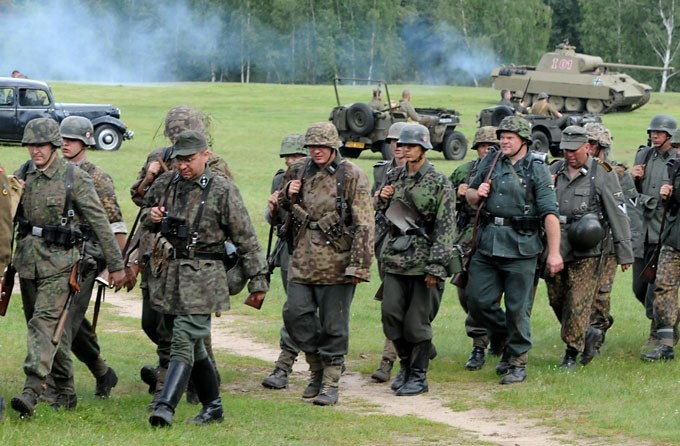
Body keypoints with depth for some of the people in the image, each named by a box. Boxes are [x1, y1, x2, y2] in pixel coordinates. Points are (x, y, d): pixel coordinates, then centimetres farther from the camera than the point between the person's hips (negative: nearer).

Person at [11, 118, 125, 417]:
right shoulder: (21, 175, 6)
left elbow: (100, 222, -6)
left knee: (44, 322, -17)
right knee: (54, 328, 12)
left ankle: (31, 392, -26)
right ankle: (66, 392, 22)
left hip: (58, 261, -6)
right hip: (27, 260, 6)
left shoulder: (74, 178, -9)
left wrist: (115, 265, -4)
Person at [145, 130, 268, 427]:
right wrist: (151, 216, 1)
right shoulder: (165, 184, 8)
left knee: (184, 341, -15)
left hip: (200, 278, -6)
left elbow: (245, 239, -5)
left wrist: (257, 280, -5)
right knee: (194, 345, 12)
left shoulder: (222, 190, -7)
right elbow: (145, 209, 27)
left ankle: (166, 407, -22)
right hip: (166, 276, 6)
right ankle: (213, 407, 23)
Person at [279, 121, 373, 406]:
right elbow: (282, 207, 26)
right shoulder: (298, 172, 10)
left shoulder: (352, 177, -6)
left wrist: (359, 265, -15)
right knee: (295, 315, 1)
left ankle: (330, 383, 9)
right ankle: (317, 368, 20)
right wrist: (287, 195, 1)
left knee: (333, 325, 1)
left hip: (336, 263, -5)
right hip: (302, 261, 5)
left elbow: (364, 225, -9)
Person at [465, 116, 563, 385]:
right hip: (488, 244, 5)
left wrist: (554, 252, -19)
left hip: (520, 248, -5)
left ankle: (517, 363, 12)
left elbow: (550, 213, -12)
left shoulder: (537, 169, -5)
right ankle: (505, 340, 27)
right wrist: (477, 194, -3)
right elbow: (470, 194, 22)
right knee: (477, 301, 4)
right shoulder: (491, 162, 10)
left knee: (517, 309, 0)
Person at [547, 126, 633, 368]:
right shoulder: (553, 171, 10)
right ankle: (587, 335, 30)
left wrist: (624, 253, -4)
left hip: (587, 251, -5)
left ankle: (571, 352, 3)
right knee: (557, 300, 9)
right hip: (556, 247, 5)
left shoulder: (602, 174, -3)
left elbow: (618, 215, -3)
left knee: (578, 303, -7)